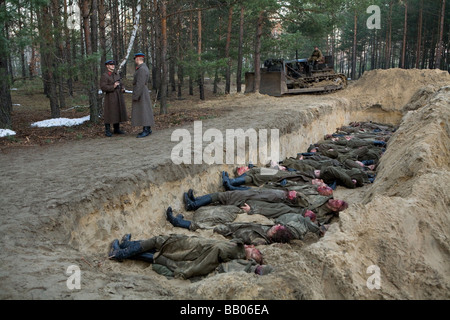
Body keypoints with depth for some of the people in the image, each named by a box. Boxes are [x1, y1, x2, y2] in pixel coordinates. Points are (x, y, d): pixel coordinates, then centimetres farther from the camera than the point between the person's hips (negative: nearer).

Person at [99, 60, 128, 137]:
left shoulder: (116, 75, 14)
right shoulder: (104, 76, -8)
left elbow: (120, 84, 20)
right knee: (109, 114, -4)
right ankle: (107, 131, 3)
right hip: (110, 97, -7)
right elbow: (103, 87, -16)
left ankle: (117, 129, 19)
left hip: (118, 97, 7)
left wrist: (122, 89, -2)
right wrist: (113, 87, -27)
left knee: (117, 113, 9)